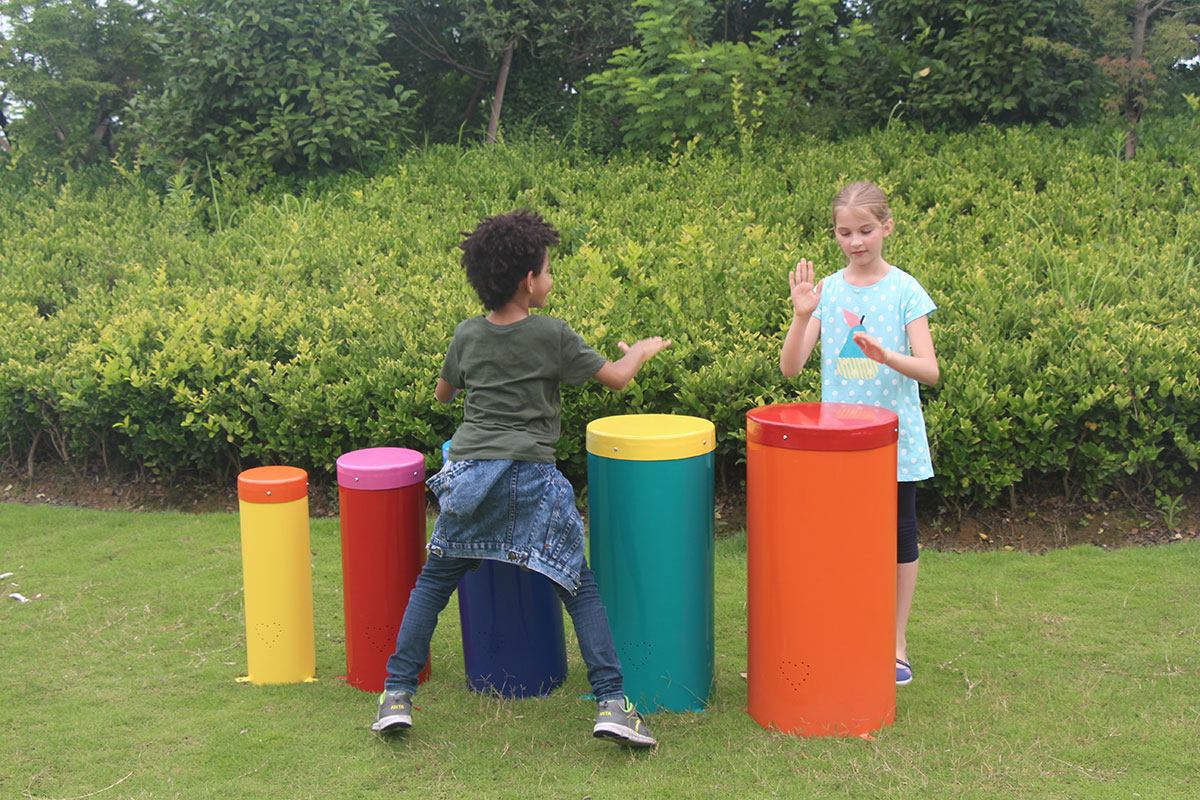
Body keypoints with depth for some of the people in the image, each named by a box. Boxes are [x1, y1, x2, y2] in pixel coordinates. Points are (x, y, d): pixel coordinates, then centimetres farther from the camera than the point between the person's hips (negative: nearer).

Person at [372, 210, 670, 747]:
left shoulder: (467, 335, 9)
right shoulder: (553, 334, -2)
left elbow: (441, 394, 25)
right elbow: (617, 378, 6)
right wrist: (641, 351, 26)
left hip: (467, 472, 3)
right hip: (529, 477, -3)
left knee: (434, 580, 17)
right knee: (578, 585, 4)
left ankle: (397, 694, 15)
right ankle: (612, 704, -3)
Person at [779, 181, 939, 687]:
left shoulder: (905, 290, -5)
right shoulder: (826, 291, 1)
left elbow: (929, 371, -12)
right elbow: (790, 367, -5)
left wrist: (886, 355, -31)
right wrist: (802, 316, -20)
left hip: (895, 438, -1)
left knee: (898, 535, 8)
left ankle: (897, 644, 22)